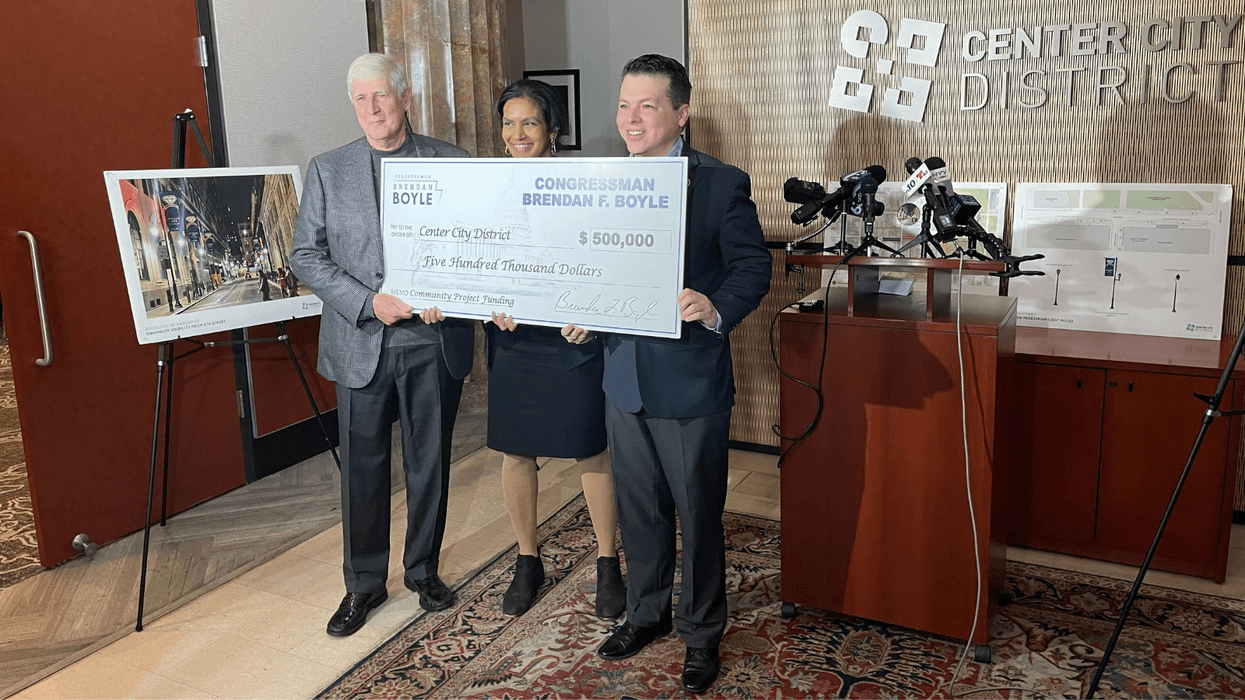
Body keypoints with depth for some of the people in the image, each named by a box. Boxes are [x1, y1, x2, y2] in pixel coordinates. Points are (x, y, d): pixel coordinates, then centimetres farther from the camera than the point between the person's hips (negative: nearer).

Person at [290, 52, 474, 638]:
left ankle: (424, 571, 32)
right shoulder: (327, 170, 4)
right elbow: (306, 257, 0)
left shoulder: (452, 164, 3)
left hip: (435, 340, 0)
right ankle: (363, 585, 26)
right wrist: (368, 302, -14)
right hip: (362, 343, 0)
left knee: (430, 463, 12)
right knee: (362, 468, 8)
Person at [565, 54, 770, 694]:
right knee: (638, 510, 19)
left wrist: (716, 309, -29)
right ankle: (646, 613, 40)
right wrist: (581, 314, -5)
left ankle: (701, 633, 29)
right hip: (624, 377, 5)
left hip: (691, 381, -5)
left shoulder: (722, 184, -7)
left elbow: (753, 267, -10)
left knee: (699, 515, 9)